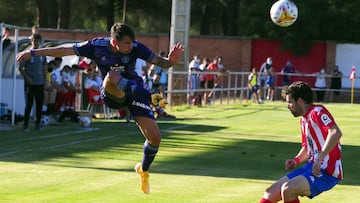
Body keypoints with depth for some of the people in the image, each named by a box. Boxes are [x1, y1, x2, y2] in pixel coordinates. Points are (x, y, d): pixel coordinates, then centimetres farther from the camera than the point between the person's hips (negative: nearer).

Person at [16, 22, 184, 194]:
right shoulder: (97, 46, -14)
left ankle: (144, 170, 20)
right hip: (112, 94, -1)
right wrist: (33, 53, -5)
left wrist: (171, 61, -33)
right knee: (112, 76, -38)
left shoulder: (136, 48, -14)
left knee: (155, 137, -6)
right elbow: (64, 51, -7)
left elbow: (160, 62, -9)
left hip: (135, 87, 1)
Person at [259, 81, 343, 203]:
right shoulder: (304, 119, 15)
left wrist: (319, 159, -30)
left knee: (287, 189, -28)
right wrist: (296, 160, 8)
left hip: (327, 171, -9)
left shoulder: (317, 112, -13)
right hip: (312, 166, 9)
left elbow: (336, 133, -30)